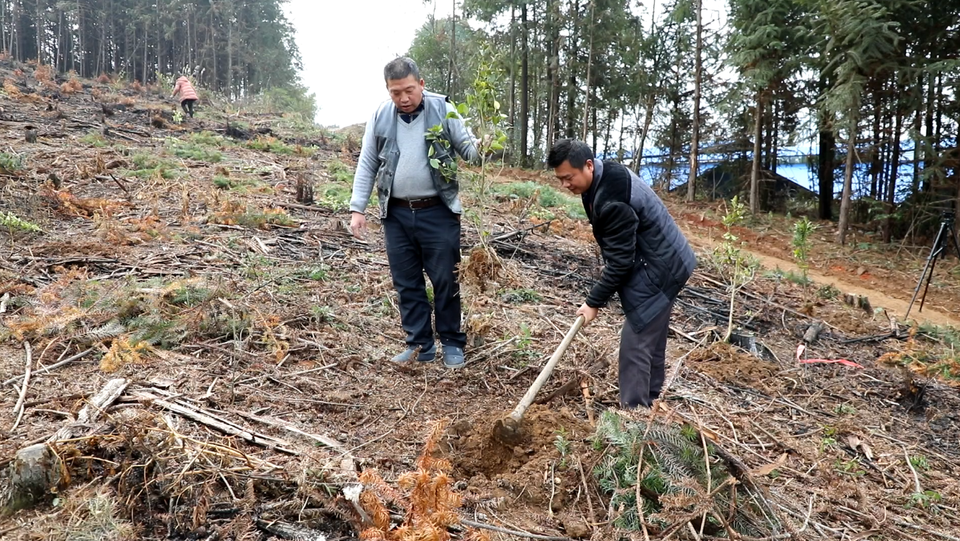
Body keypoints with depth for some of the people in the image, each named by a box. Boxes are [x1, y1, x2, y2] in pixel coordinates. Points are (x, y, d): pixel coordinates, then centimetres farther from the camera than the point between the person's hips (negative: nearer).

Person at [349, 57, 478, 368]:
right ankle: (420, 345, 21)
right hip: (396, 214, 3)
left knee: (445, 280, 3)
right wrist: (357, 208, 2)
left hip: (438, 212, -3)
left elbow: (466, 147, 0)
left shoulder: (443, 110, -4)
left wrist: (480, 147, -24)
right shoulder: (380, 117, 3)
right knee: (407, 283, 9)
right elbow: (367, 166, 8)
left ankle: (452, 343, 18)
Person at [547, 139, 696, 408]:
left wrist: (594, 302, -16)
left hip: (659, 269, -11)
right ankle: (648, 401, 31)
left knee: (636, 342, -8)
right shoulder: (608, 176, 1)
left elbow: (620, 260, -24)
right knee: (652, 337, 18)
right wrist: (607, 267, 16)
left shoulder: (612, 200, -30)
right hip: (664, 262, 11)